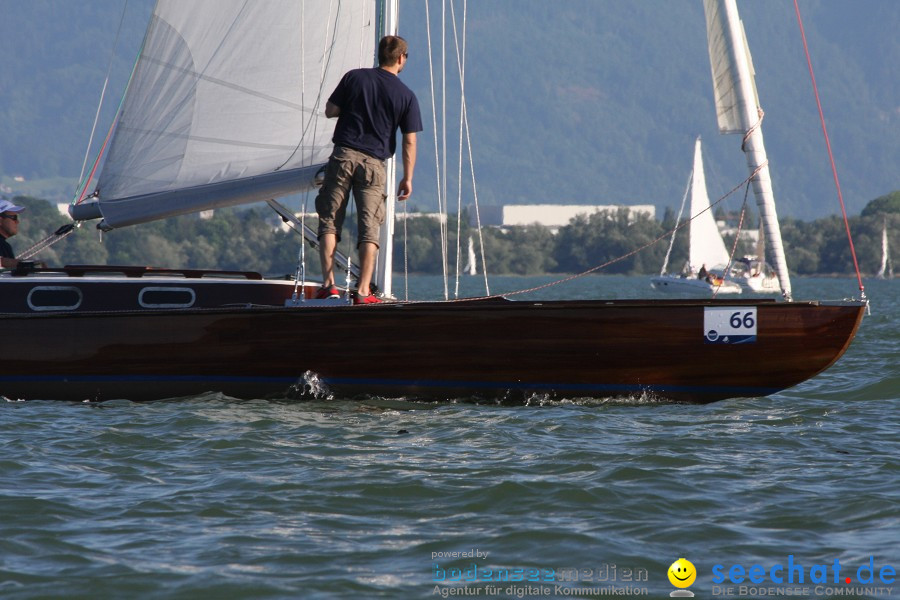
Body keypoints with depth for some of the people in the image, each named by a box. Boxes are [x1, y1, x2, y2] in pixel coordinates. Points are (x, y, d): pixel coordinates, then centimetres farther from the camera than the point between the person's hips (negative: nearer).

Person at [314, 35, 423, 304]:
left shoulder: (354, 78, 3)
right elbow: (409, 141, 1)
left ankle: (328, 284, -6)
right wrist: (407, 178, 7)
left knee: (329, 222, 4)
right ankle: (363, 292, -4)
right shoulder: (406, 95, 2)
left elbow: (330, 111, 7)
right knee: (370, 229, 2)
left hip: (344, 156, 0)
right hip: (374, 163, 0)